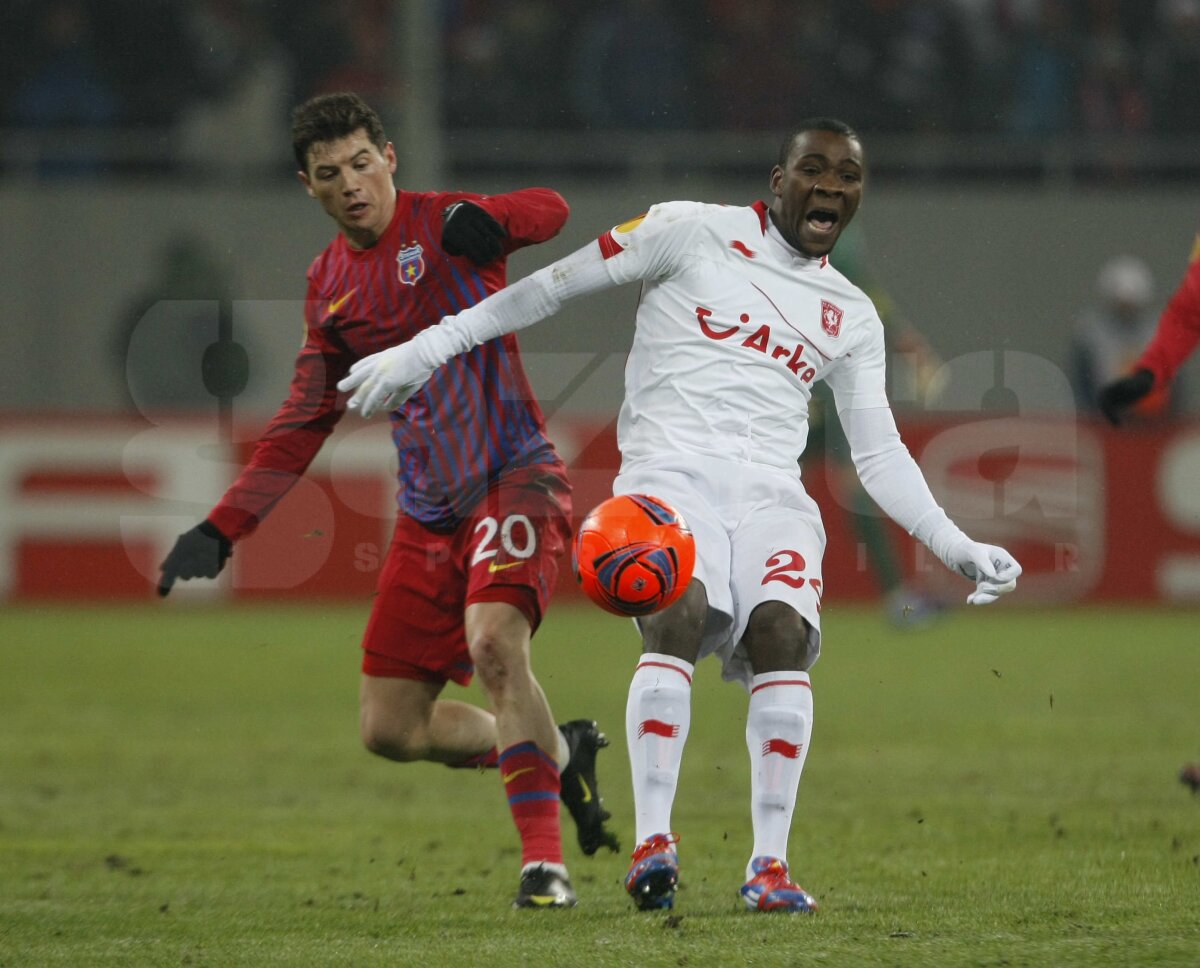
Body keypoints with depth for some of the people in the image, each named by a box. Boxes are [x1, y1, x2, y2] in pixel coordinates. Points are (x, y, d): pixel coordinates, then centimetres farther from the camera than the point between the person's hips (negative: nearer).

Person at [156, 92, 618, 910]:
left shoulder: (443, 224, -5)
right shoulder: (329, 284, 12)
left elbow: (549, 212, -25)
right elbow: (305, 423, 19)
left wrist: (488, 222, -47)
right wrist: (222, 529, 13)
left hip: (514, 477, -7)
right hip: (429, 514, 7)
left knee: (494, 641, -31)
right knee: (392, 728, 2)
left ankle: (544, 860, -26)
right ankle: (559, 755, 24)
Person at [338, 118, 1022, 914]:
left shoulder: (852, 318, 20)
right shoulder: (695, 233, 6)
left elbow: (881, 457, 21)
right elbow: (557, 285, 7)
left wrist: (957, 548, 10)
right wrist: (428, 348, 2)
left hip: (771, 489, 3)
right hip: (672, 469, -3)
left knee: (783, 630, -24)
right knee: (680, 613, -30)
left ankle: (771, 863, -22)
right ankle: (653, 843, -30)